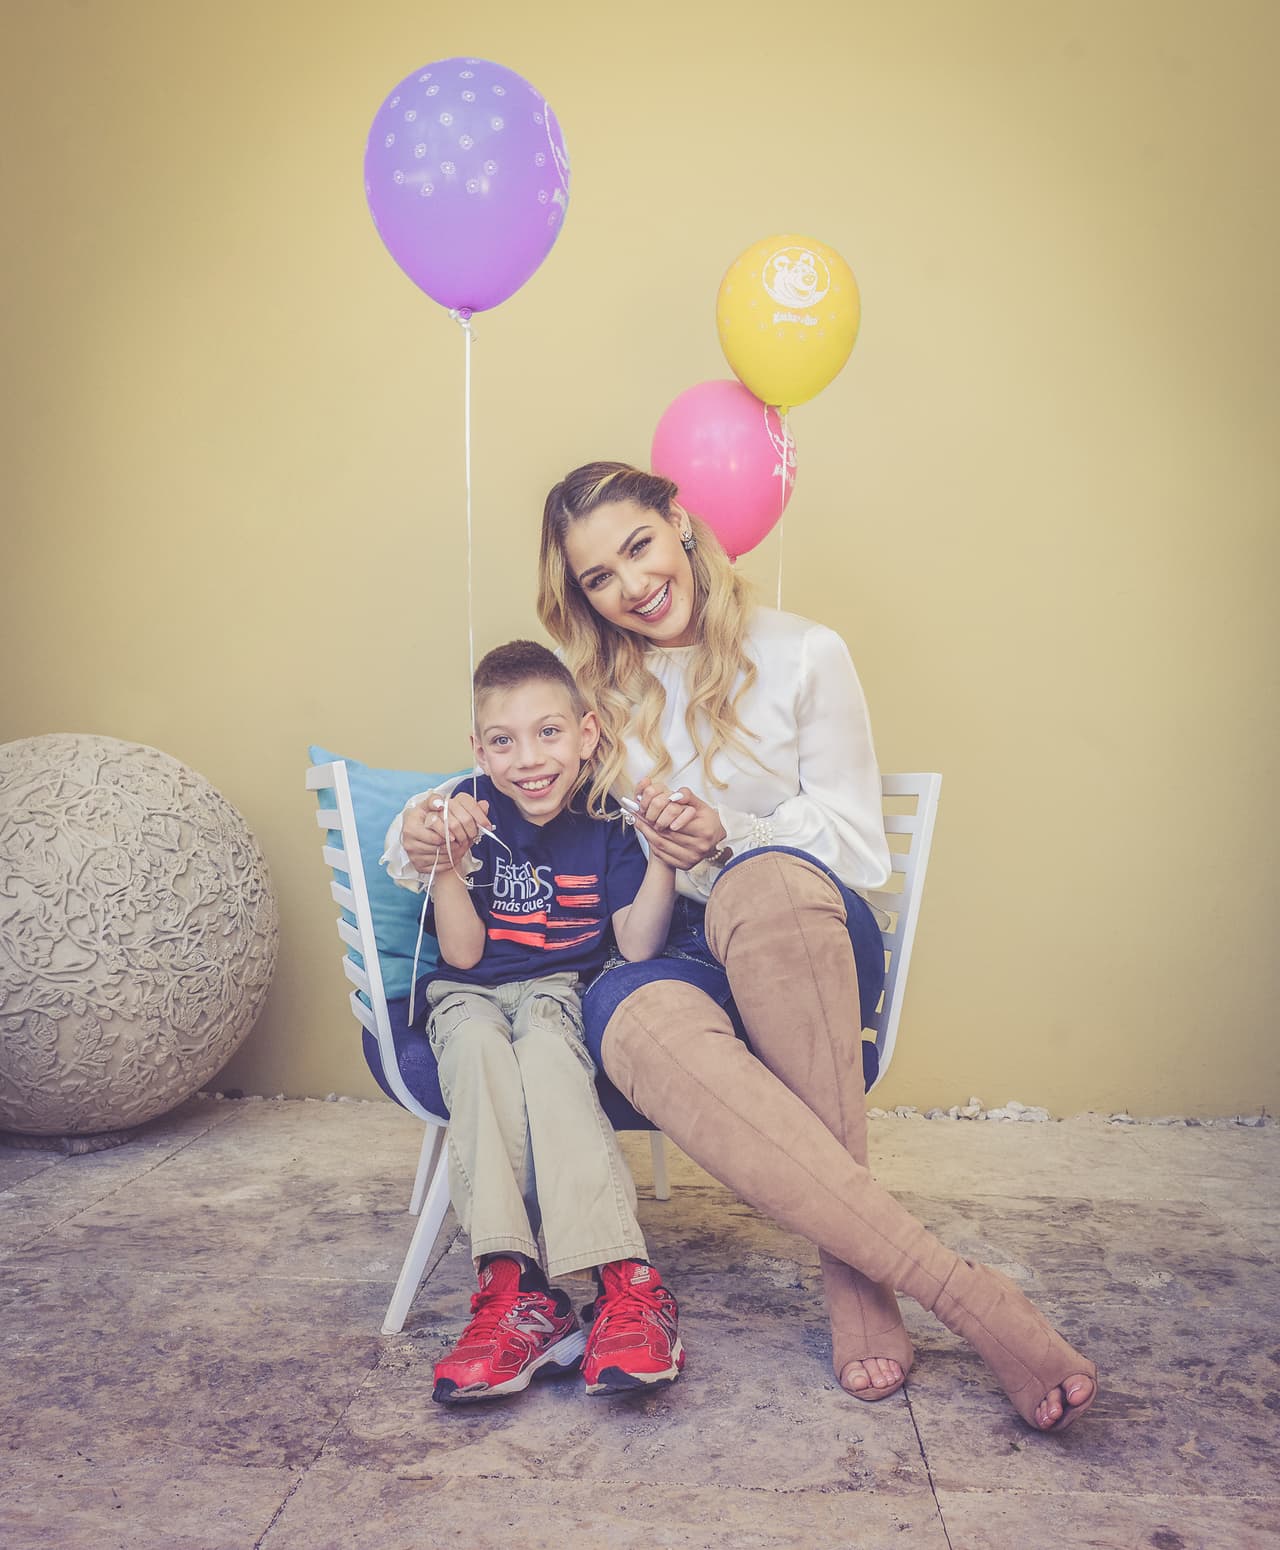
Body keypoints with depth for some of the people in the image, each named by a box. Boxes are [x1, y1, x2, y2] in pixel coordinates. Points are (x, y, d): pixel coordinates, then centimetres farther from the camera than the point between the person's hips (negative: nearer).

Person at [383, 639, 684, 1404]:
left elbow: (636, 946, -9)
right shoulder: (468, 812, -5)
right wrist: (448, 865, -22)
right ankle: (515, 1288, -43)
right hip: (470, 996, 1)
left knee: (545, 1049, -36)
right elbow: (463, 953, -6)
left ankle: (627, 1284, -43)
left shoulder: (607, 823, -3)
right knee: (480, 1048, -35)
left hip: (563, 991, 0)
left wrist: (663, 854, -20)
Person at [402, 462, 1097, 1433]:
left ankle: (853, 1269, -34)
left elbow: (859, 851, 2)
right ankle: (959, 1288, -42)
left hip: (808, 955, -1)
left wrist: (729, 836, -15)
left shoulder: (802, 656, 5)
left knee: (766, 878, -40)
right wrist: (435, 836, -4)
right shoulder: (592, 689, 14)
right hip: (673, 959, 2)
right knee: (634, 1018, -39)